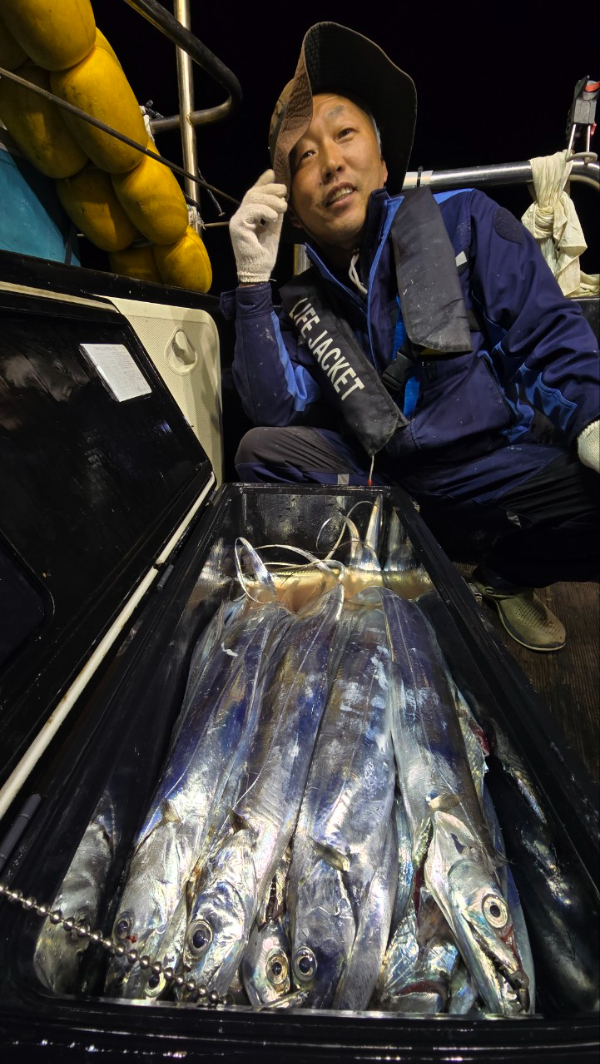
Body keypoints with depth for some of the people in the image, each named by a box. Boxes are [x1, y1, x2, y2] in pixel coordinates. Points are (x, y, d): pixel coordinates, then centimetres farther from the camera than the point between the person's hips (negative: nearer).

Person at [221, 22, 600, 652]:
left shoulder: (464, 221, 5)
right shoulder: (305, 305, 10)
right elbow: (280, 411, -5)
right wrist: (253, 280, -8)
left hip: (508, 470, -1)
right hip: (392, 491, 2)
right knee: (260, 451, -16)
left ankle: (505, 573, 4)